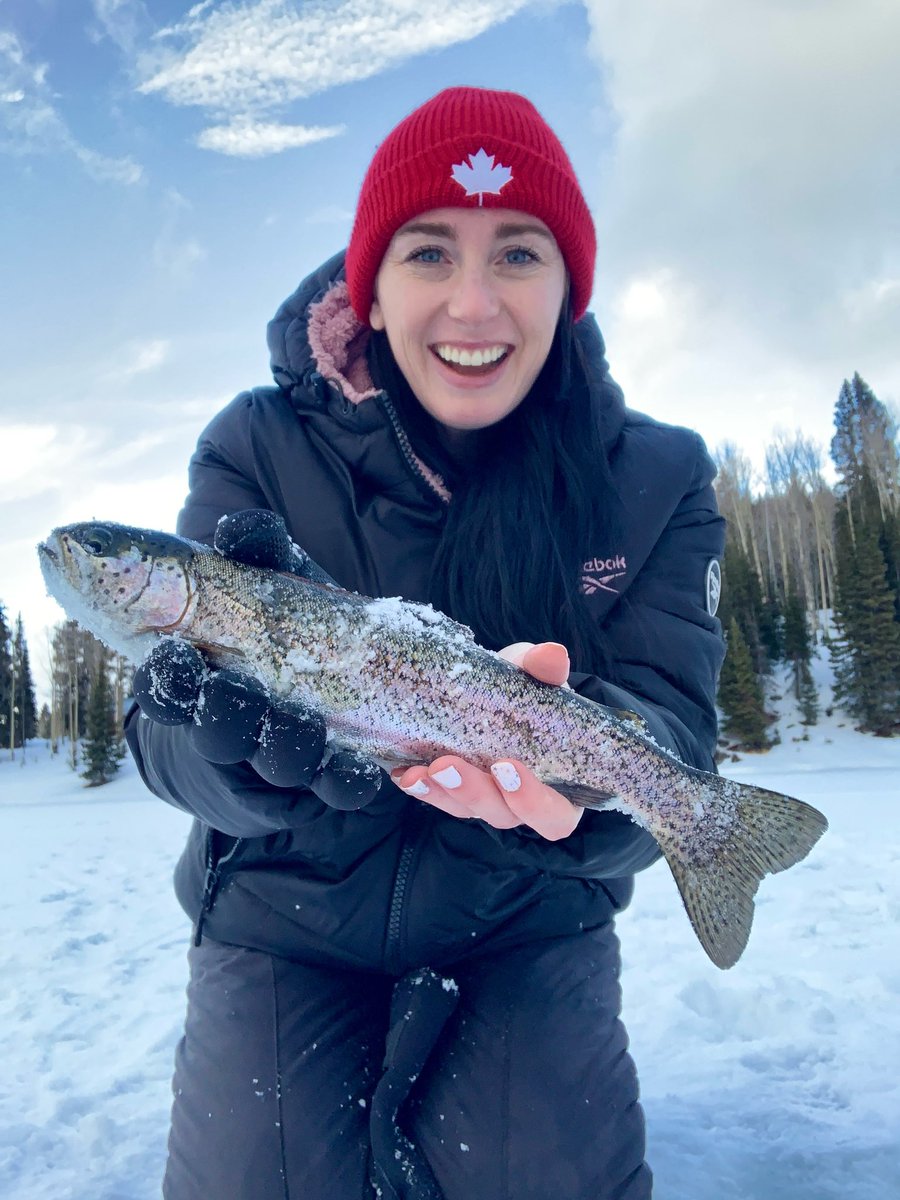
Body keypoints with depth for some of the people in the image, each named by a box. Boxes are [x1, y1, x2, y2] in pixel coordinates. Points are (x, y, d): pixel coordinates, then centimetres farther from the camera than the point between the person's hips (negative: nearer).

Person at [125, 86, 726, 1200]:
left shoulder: (657, 478, -7)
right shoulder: (259, 447, -10)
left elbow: (672, 724, -14)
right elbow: (164, 729, -15)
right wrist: (255, 725, -39)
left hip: (527, 934, 1)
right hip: (287, 923, 0)